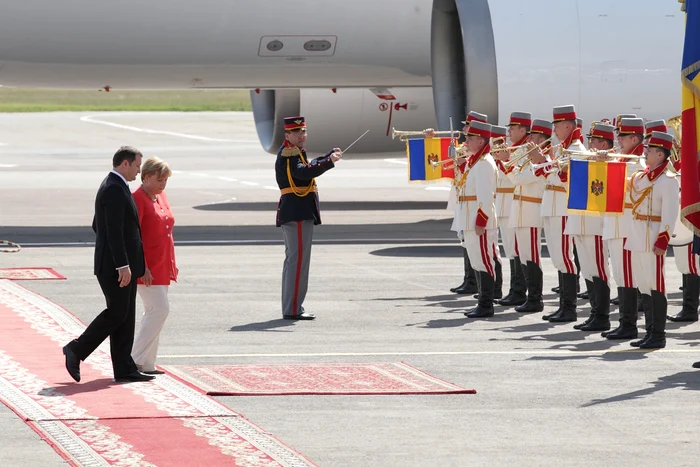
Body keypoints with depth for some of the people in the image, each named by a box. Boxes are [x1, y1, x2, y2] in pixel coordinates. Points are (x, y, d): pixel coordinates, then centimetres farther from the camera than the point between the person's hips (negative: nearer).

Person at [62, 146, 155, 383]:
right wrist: (123, 265, -25)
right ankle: (77, 350, -1)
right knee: (117, 313, -8)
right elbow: (114, 231, -23)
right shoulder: (114, 190, -16)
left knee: (124, 317, 8)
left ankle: (124, 369, 7)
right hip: (115, 266, -10)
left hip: (123, 264, 10)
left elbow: (97, 226, 24)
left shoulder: (113, 187, 16)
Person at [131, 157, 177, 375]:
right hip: (147, 268, -9)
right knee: (160, 309, -14)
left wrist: (172, 264, 19)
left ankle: (147, 364, 13)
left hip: (163, 266, 9)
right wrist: (142, 267, -22)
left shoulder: (161, 197, 14)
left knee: (154, 312, 9)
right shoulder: (138, 199, -13)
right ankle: (137, 360, -9)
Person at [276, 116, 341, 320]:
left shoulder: (295, 153, 19)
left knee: (293, 260, 15)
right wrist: (330, 161, -41)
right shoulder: (288, 154, -14)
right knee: (298, 259, -12)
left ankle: (291, 308, 22)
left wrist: (330, 155, 36)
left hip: (298, 213, 11)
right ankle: (293, 309, -13)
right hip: (297, 214, -11)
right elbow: (304, 172, -32)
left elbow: (310, 166, 37)